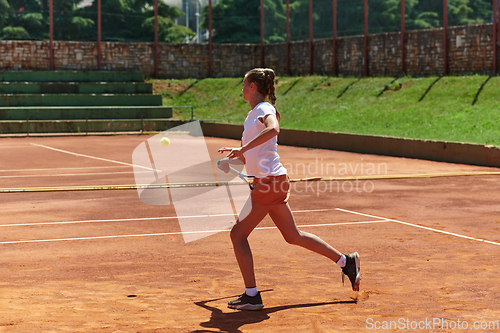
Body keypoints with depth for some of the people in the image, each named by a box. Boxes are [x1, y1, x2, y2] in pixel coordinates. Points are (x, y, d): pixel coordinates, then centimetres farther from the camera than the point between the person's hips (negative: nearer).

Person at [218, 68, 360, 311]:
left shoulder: (264, 109, -11)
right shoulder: (253, 114, 17)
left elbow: (273, 129, -36)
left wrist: (244, 148, -35)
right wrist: (235, 155, 15)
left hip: (269, 181, -10)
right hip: (271, 181, 10)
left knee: (238, 234, -4)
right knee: (293, 236, 16)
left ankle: (251, 296, 0)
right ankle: (346, 261, 23)